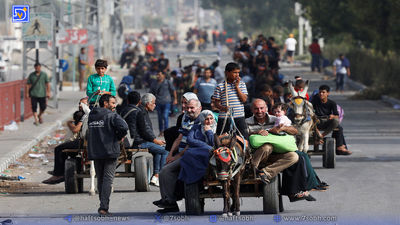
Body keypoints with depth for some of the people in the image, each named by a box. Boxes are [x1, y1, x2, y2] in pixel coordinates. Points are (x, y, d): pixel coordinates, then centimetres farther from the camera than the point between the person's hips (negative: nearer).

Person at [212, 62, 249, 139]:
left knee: (244, 138, -4)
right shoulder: (220, 86, 0)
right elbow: (216, 103, 1)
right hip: (224, 118, -2)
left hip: (239, 118, 2)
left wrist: (237, 86, -5)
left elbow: (244, 99, -2)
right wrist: (223, 108, -19)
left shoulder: (242, 84, 8)